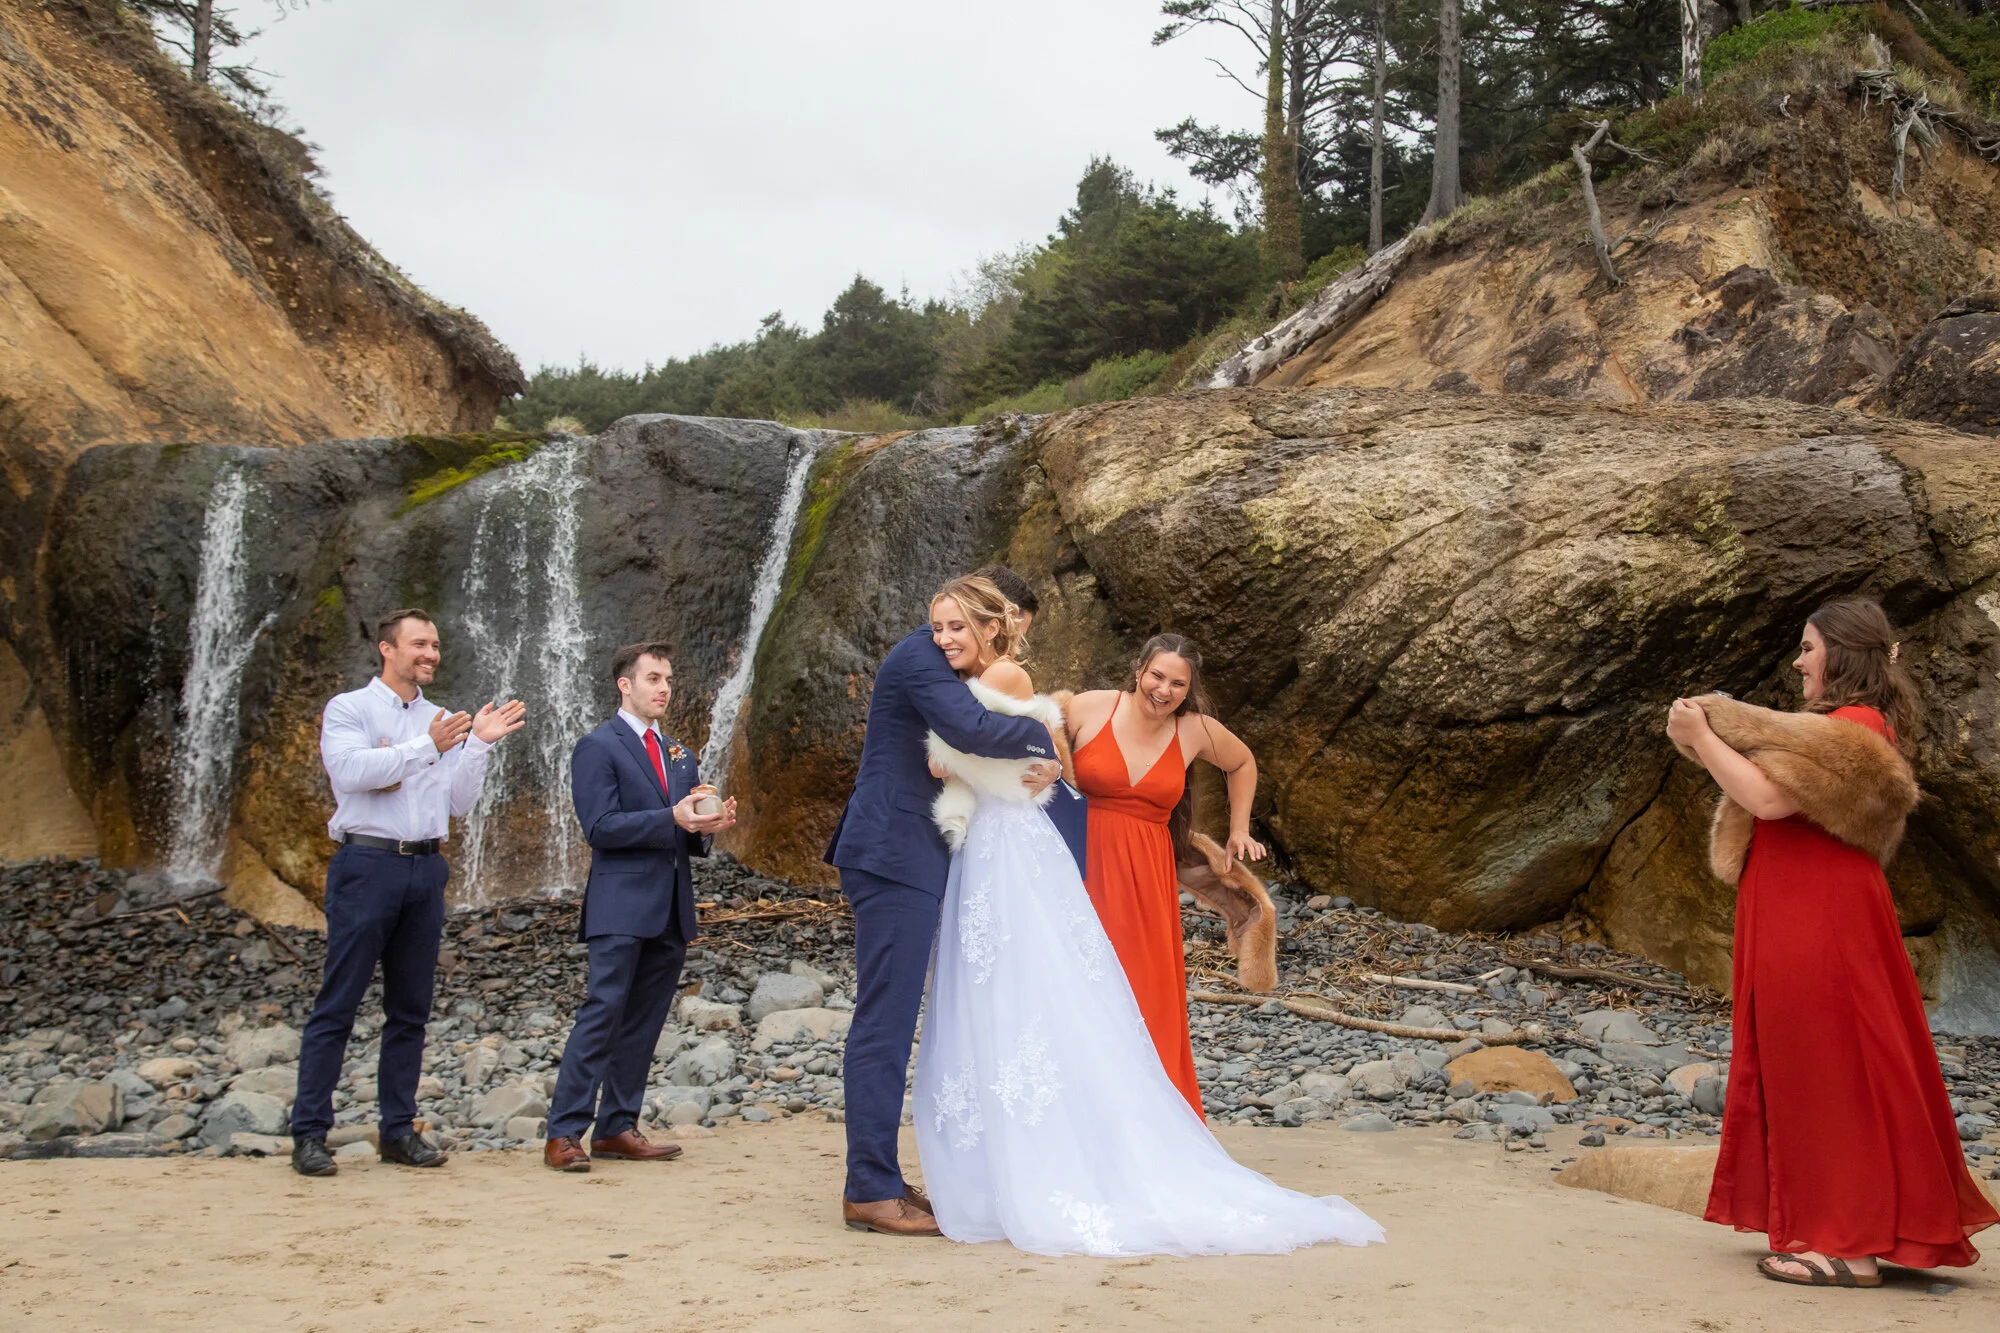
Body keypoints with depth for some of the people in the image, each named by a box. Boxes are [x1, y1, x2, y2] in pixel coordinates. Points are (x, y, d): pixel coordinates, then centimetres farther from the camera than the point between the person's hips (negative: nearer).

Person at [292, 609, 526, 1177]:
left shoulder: (442, 722, 16)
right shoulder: (348, 709, 2)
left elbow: (459, 804, 10)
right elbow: (350, 770, -16)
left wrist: (479, 745, -2)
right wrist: (427, 747, -19)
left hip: (426, 870, 5)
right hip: (367, 866, -5)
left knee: (410, 1008, 8)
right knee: (337, 1006, -4)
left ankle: (399, 1130, 15)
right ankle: (309, 1134, 0)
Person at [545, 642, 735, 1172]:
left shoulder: (679, 754, 21)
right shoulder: (598, 747, -2)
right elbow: (601, 827, -12)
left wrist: (707, 825, -1)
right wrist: (672, 819, -21)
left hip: (671, 909, 7)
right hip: (622, 907, -7)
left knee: (643, 1024, 8)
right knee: (602, 1015, -11)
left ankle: (617, 1129, 14)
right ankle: (564, 1133, -8)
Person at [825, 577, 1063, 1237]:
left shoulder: (936, 659, 21)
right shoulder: (921, 659, -12)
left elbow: (979, 750, 20)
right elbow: (971, 730, -28)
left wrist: (1042, 761, 0)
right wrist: (1041, 735, -10)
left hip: (906, 861, 11)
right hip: (896, 858, -11)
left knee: (889, 1021, 11)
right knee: (884, 1021, -8)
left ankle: (876, 1180, 17)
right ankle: (870, 1190, -5)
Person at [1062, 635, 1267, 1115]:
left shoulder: (1197, 731, 5)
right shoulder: (1087, 709, -4)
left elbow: (1243, 764, 25)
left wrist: (1239, 832, 21)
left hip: (1146, 878, 3)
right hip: (1085, 865, -2)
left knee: (1150, 995, 4)